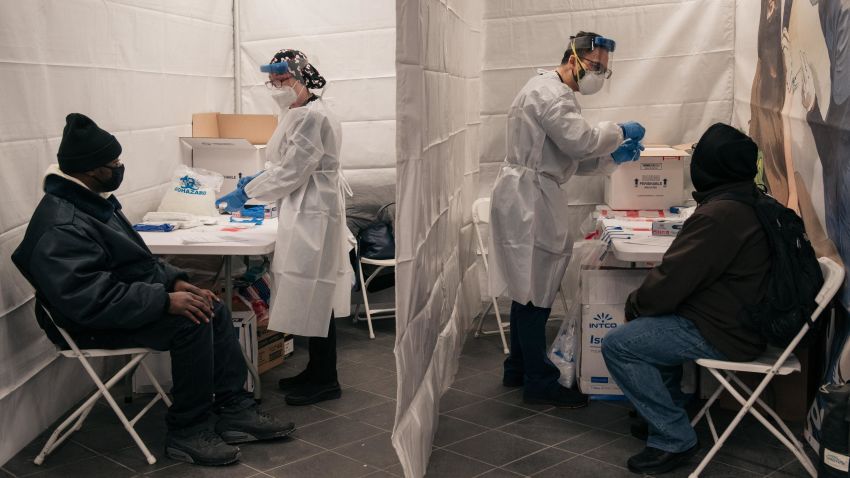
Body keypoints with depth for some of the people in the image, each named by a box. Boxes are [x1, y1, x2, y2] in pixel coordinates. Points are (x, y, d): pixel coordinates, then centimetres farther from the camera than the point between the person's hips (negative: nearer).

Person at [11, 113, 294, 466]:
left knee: (215, 310, 0)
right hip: (96, 324, -10)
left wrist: (174, 280, 1)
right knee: (191, 322, -26)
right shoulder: (60, 227, -26)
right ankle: (187, 431, -12)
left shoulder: (92, 199, 7)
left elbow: (135, 259, 16)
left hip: (131, 294, 10)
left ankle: (234, 410, 4)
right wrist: (165, 301, -32)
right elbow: (91, 299, -33)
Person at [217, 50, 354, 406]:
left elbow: (292, 172, -19)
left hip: (314, 213, -10)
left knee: (314, 296, -3)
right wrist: (257, 180, 9)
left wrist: (246, 193, -12)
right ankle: (317, 371, 25)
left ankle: (325, 381, 8)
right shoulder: (299, 113, 14)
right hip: (304, 213, 10)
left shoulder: (313, 117, -18)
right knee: (312, 297, 14)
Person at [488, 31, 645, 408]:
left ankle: (518, 369, 26)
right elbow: (579, 141, -23)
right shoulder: (548, 92, -12)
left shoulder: (557, 94, 21)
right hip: (528, 198, -11)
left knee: (530, 288, 15)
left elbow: (572, 159, 20)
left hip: (535, 199, 11)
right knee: (535, 292, -5)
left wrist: (614, 156, 6)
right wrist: (619, 132, -7)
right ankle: (539, 382, 3)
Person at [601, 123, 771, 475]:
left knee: (618, 346, -11)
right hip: (743, 317, 10)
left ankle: (673, 439, -4)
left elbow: (670, 281, -22)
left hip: (723, 334, -10)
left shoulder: (718, 216, -26)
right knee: (653, 322, 26)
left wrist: (635, 304, -3)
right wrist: (645, 302, 11)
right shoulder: (753, 203, 6)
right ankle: (665, 410, 30)